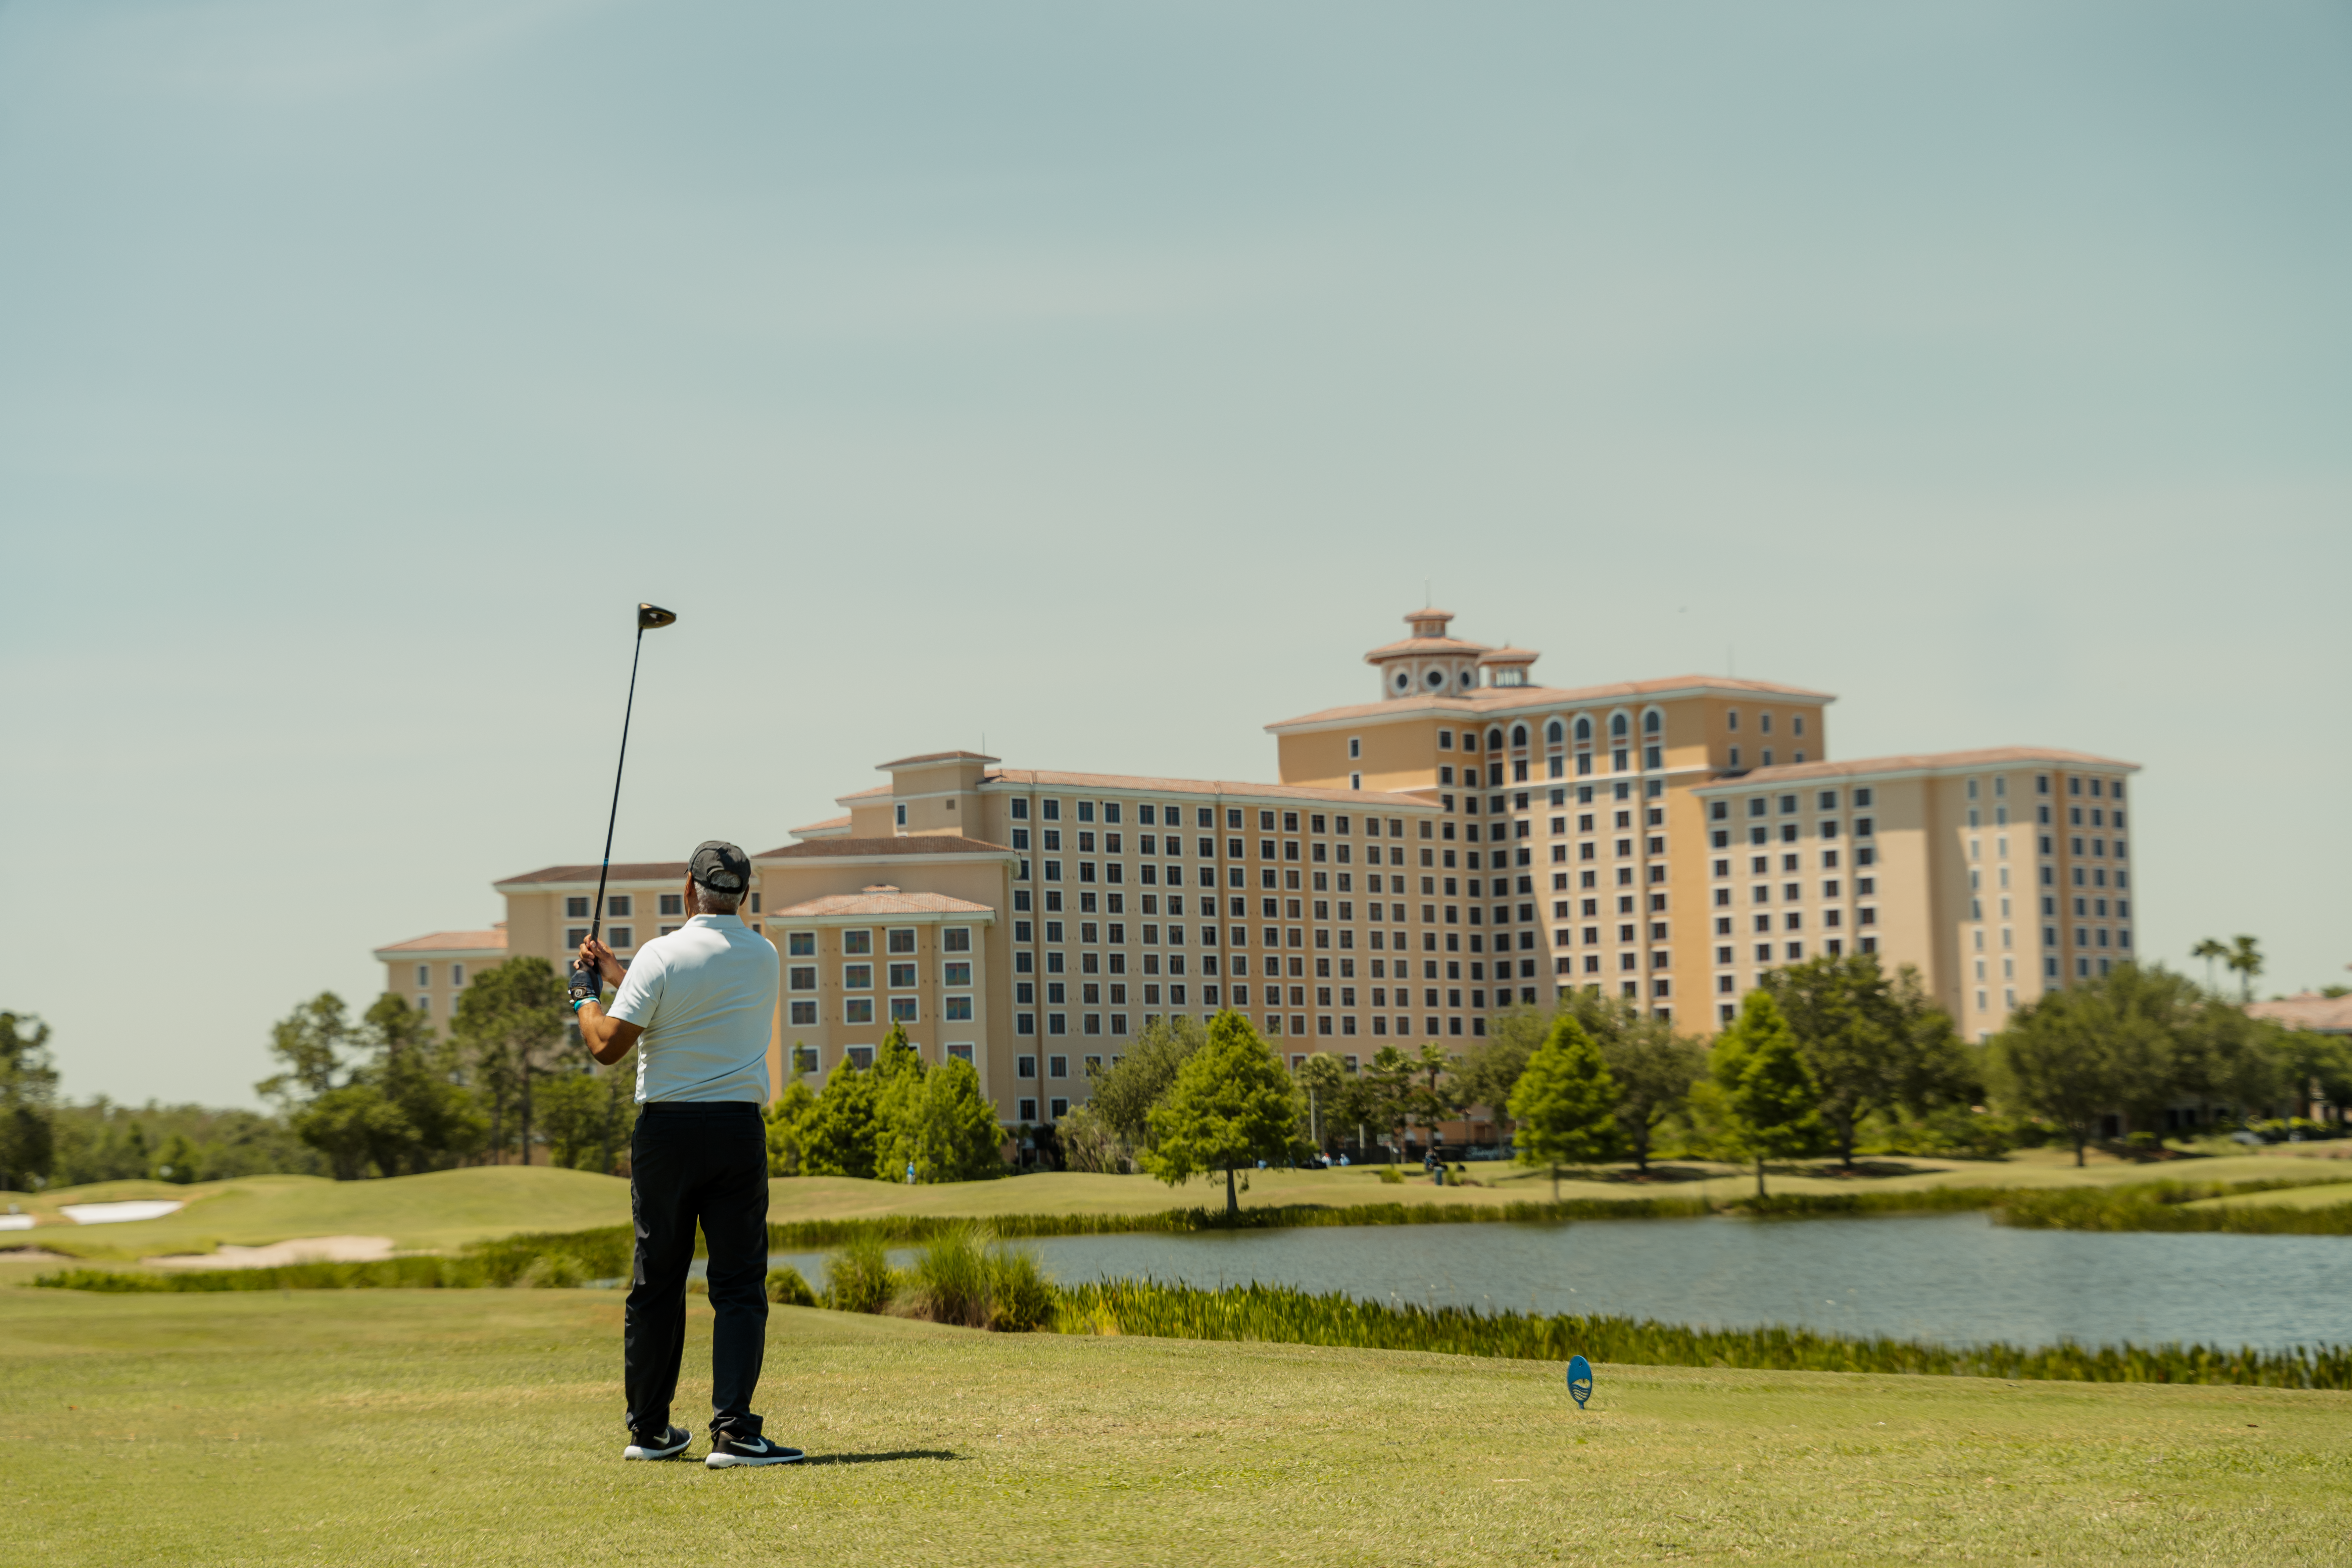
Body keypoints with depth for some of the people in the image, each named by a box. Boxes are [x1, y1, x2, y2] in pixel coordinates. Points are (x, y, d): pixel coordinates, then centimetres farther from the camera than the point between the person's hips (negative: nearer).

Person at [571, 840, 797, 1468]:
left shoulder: (662, 956, -8)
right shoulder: (763, 956, 6)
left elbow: (607, 1046, -10)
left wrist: (586, 994, 9)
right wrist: (616, 972, 25)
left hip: (665, 1132, -1)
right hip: (739, 1129, 1)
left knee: (656, 1283, 10)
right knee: (740, 1285, -1)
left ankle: (649, 1429, 18)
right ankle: (733, 1429, -13)